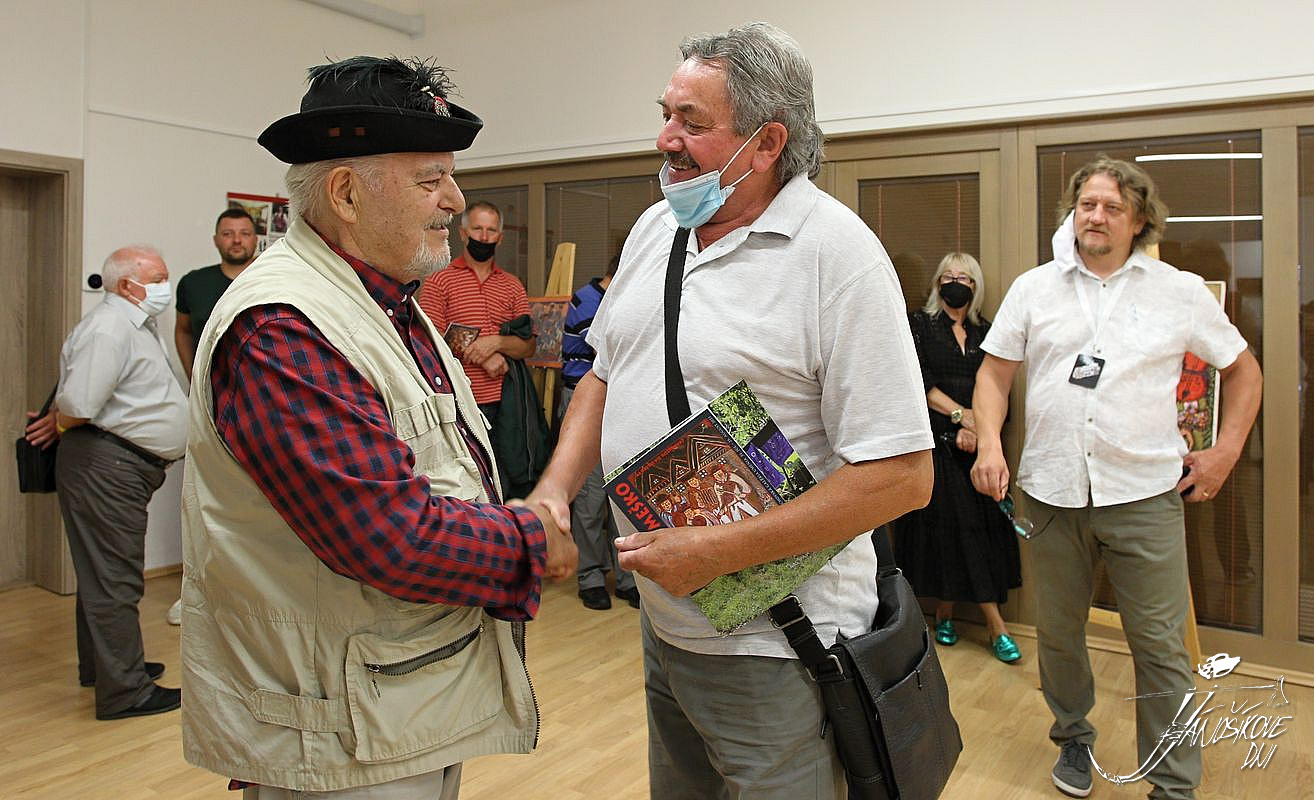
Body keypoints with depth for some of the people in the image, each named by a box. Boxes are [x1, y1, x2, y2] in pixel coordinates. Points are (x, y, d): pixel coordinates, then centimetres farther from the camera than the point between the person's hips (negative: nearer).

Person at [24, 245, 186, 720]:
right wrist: (60, 424, -4)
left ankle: (102, 666, 34)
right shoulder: (109, 328, -17)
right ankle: (125, 691, 2)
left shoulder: (137, 325, 17)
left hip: (125, 467, 11)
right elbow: (77, 405, -24)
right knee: (115, 580, -5)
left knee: (105, 574, 20)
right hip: (106, 467, -11)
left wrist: (60, 420, 11)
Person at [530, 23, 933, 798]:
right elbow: (605, 374, 15)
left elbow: (902, 474, -21)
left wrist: (718, 552, -24)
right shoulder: (655, 228, 5)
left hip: (773, 648, -7)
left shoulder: (836, 252, -18)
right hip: (661, 621, 7)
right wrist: (555, 489, -1)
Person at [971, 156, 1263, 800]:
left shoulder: (1181, 291, 5)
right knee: (1057, 634, 13)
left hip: (1144, 494, -1)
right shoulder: (1033, 288, 7)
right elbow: (994, 374, 7)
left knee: (1161, 647, 3)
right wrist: (989, 444, -8)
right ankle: (1073, 737, 37)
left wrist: (1224, 452, 6)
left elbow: (1242, 369, 15)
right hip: (1051, 491, 2)